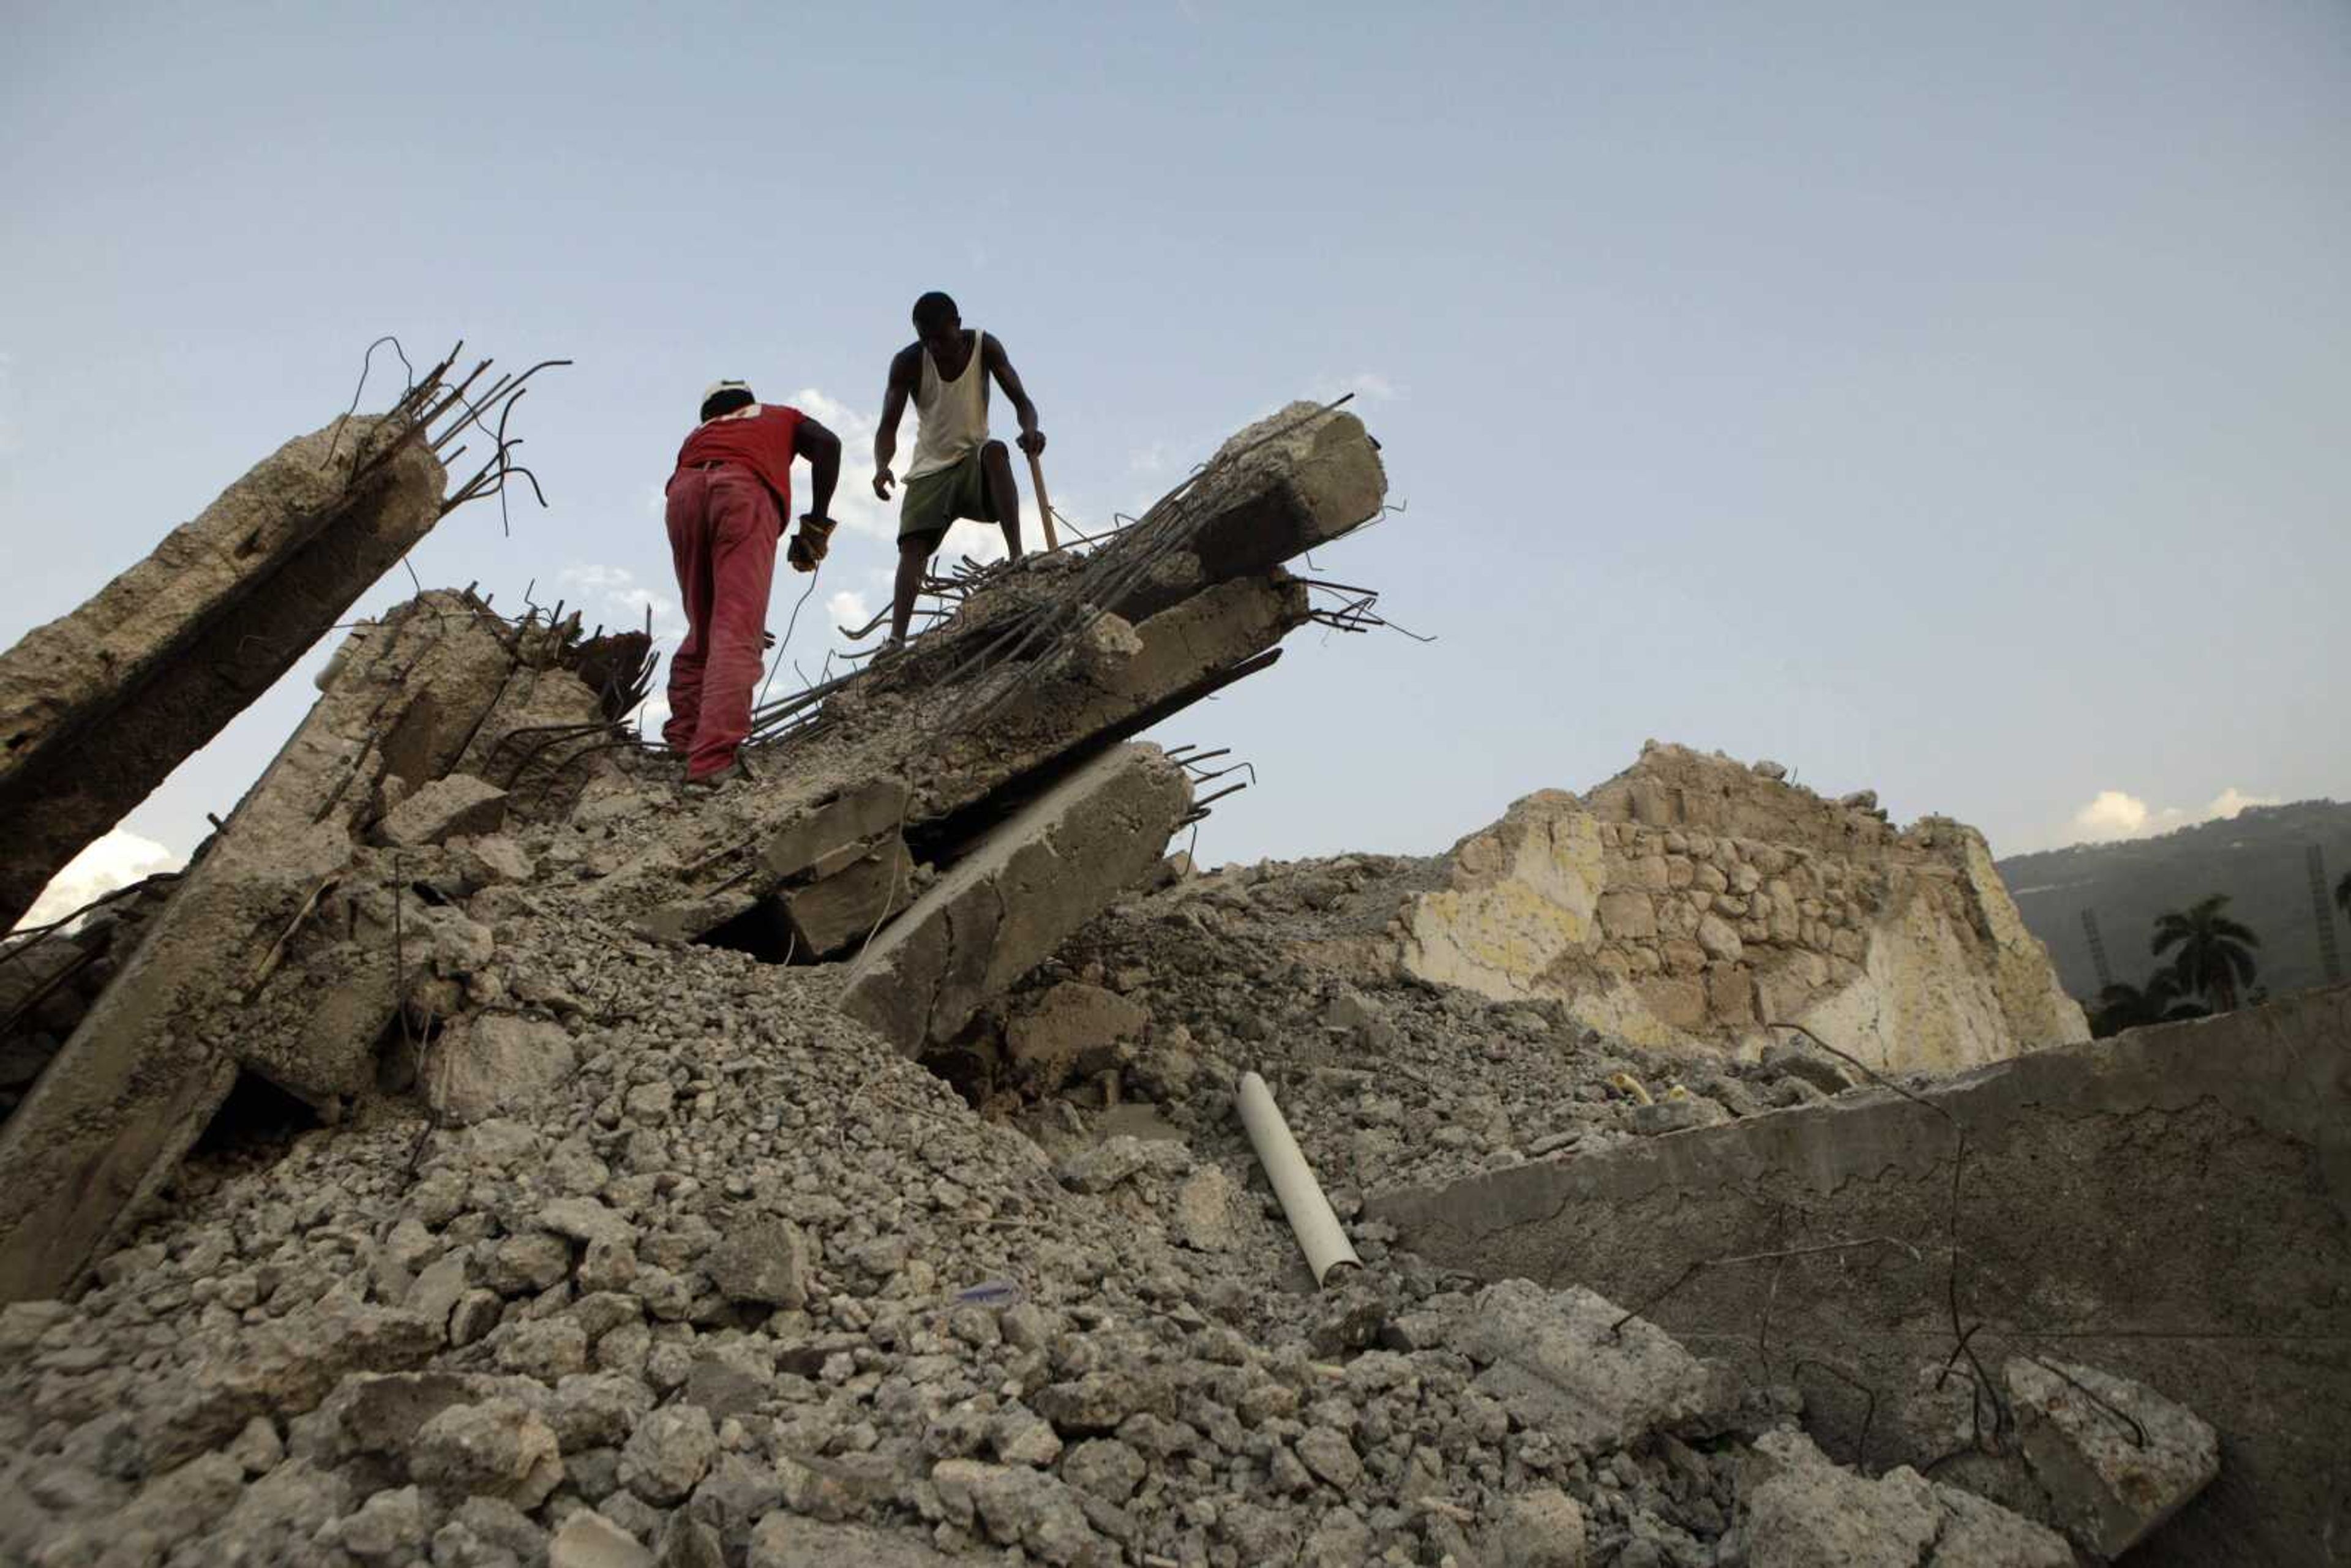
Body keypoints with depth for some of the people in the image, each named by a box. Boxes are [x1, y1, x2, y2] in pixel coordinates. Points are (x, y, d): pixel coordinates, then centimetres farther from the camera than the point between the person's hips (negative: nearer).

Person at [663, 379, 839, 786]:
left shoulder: (695, 436, 42)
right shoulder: (780, 416, 37)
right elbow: (827, 444, 13)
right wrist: (817, 524, 12)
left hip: (685, 493, 4)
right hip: (745, 492, -4)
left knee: (703, 630, 21)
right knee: (737, 634, -14)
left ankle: (683, 735, 13)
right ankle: (712, 760, -28)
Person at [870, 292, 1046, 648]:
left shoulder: (985, 347, -9)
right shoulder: (908, 362, -9)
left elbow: (1022, 401, -12)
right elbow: (889, 425, -12)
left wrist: (1030, 429, -38)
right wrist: (882, 466, -34)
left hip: (974, 461, -1)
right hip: (930, 469, 1)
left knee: (995, 450, -36)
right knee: (913, 544, -18)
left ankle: (1016, 555, -41)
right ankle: (896, 638, -27)